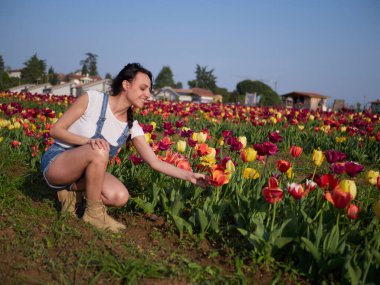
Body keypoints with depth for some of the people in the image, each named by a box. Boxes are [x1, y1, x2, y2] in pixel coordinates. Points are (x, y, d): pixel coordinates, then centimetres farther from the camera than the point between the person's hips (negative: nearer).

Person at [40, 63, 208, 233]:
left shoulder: (131, 127, -5)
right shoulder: (92, 99, -17)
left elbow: (155, 162, -5)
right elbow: (55, 129, -13)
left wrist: (189, 176, -12)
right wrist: (88, 140, -29)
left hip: (85, 168, 4)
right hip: (55, 162, -4)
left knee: (120, 197, -23)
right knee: (99, 151, -35)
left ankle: (73, 190, 3)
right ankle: (93, 212, -15)